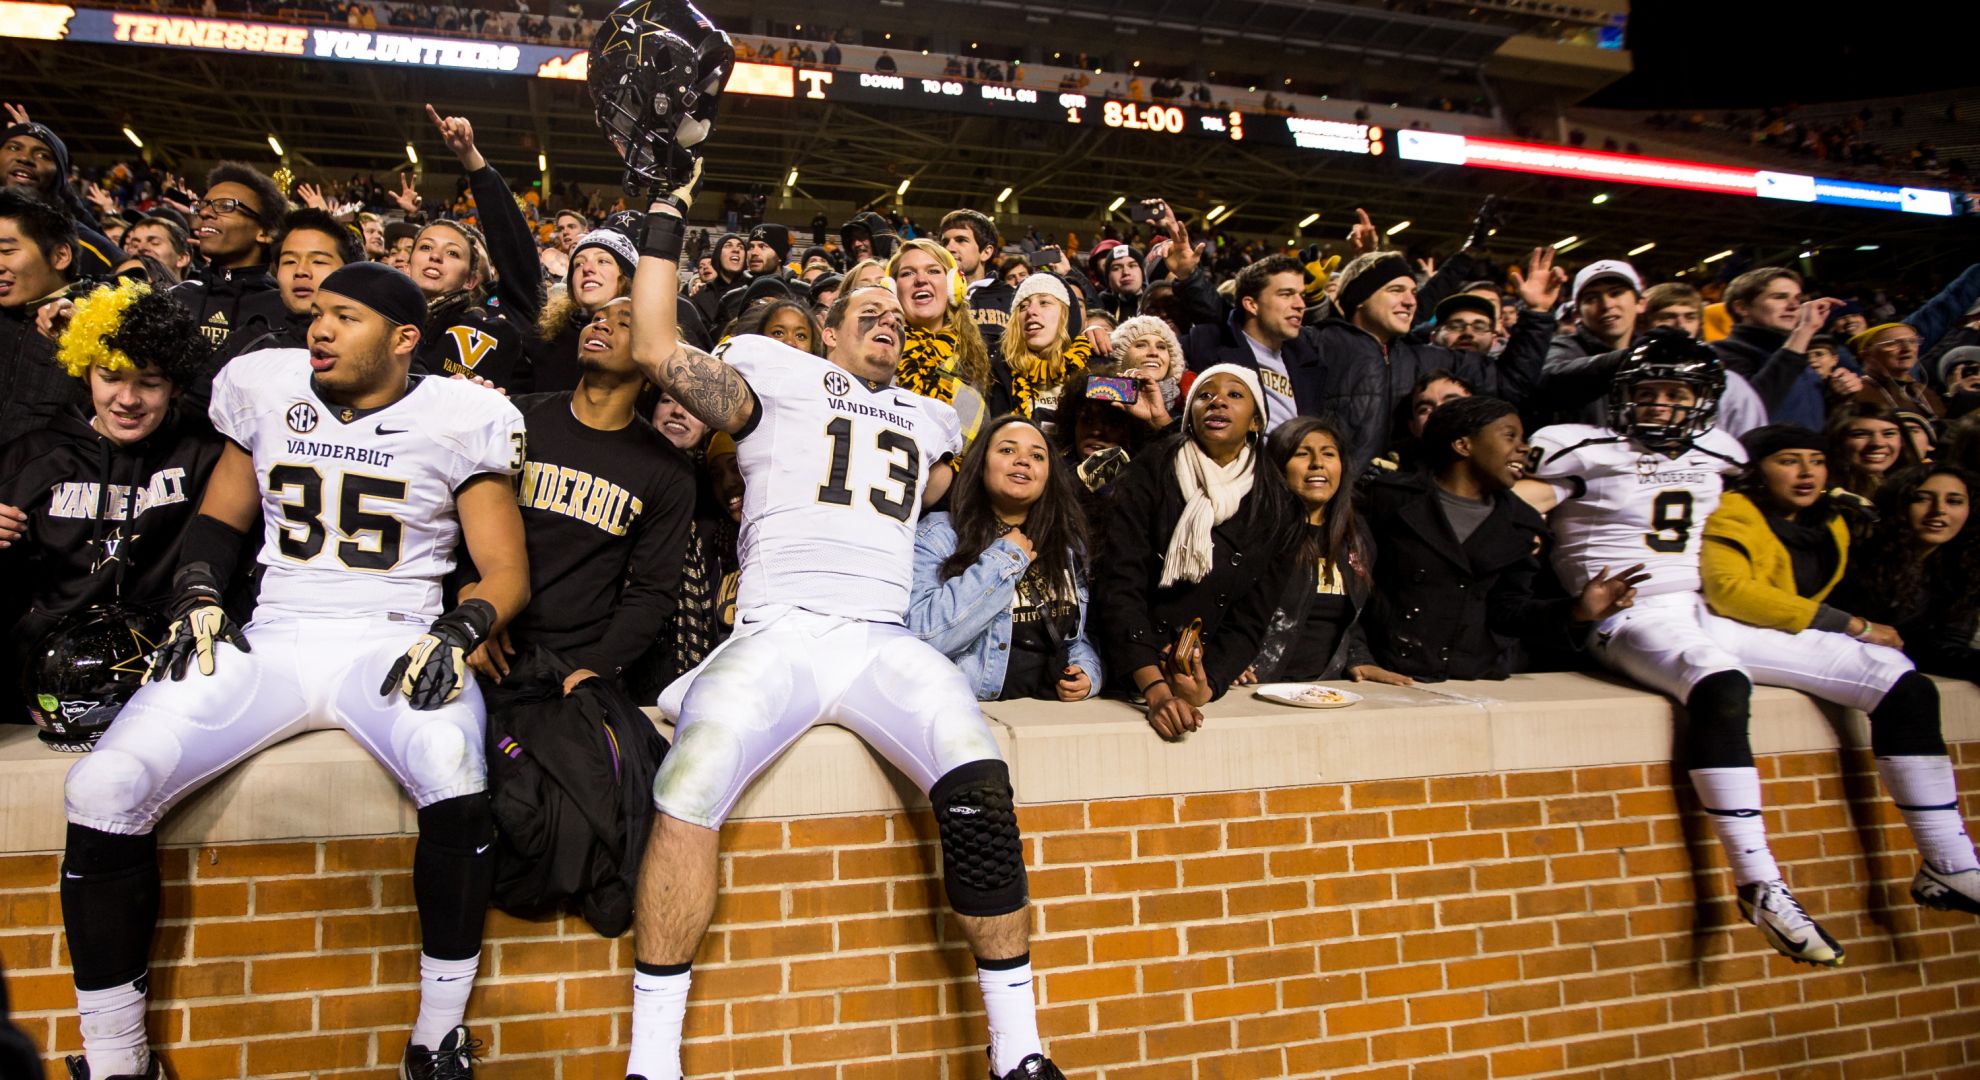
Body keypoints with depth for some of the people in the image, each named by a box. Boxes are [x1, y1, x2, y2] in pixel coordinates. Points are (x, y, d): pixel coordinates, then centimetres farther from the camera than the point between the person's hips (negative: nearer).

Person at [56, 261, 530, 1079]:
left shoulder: (457, 419, 1)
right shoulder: (267, 389, 12)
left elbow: (507, 571, 0)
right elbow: (219, 519, 23)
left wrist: (458, 633, -19)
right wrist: (197, 598, 4)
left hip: (394, 641, -3)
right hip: (272, 639, 4)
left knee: (455, 781, -35)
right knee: (103, 789, -19)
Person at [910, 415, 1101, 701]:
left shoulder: (1068, 544, 13)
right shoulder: (937, 534, -5)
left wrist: (1088, 673, 1)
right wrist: (1004, 561, -14)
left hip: (1055, 709, 5)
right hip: (972, 712, -5)